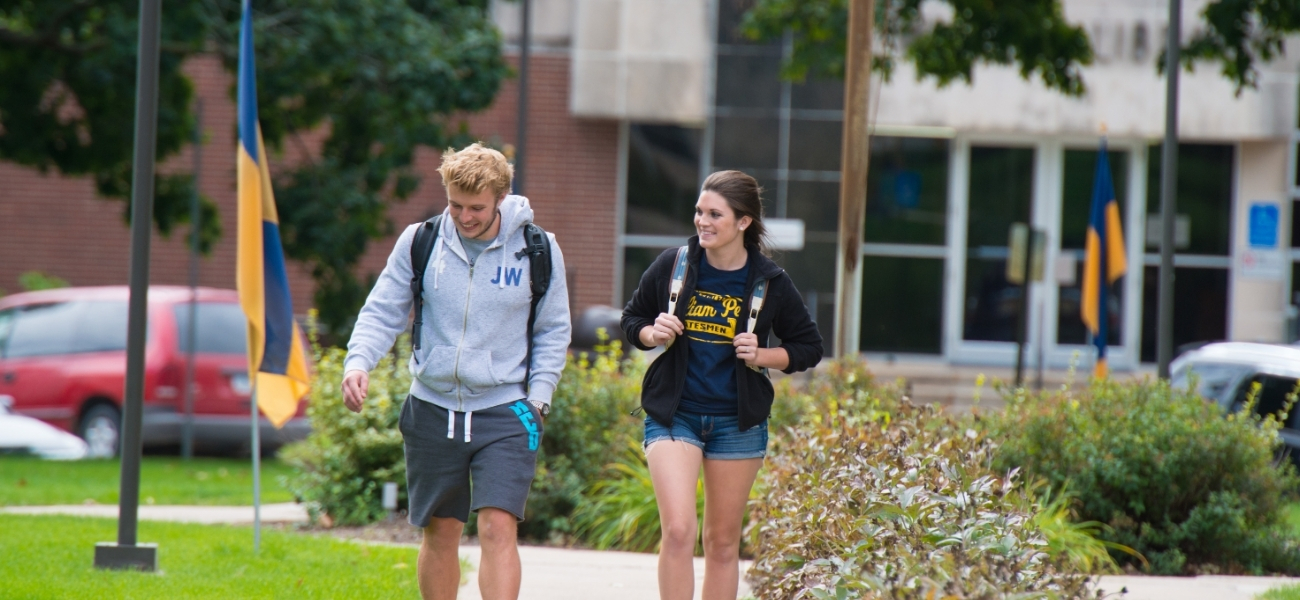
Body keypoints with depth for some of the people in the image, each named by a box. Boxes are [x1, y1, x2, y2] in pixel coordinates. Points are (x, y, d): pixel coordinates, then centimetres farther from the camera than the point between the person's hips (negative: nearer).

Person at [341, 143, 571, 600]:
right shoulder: (419, 241, -1)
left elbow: (553, 332, 7)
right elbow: (382, 312, 3)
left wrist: (537, 398, -3)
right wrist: (358, 361, -15)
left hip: (503, 412, -2)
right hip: (433, 407, 2)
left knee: (498, 529, -14)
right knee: (440, 533, 10)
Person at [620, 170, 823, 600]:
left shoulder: (769, 283, -4)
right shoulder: (672, 265, -3)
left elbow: (808, 347, 6)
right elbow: (632, 318, 11)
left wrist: (760, 356, -12)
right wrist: (652, 334, -11)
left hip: (737, 422, 1)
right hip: (674, 415, -1)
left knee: (723, 542, 9)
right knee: (678, 531, -16)